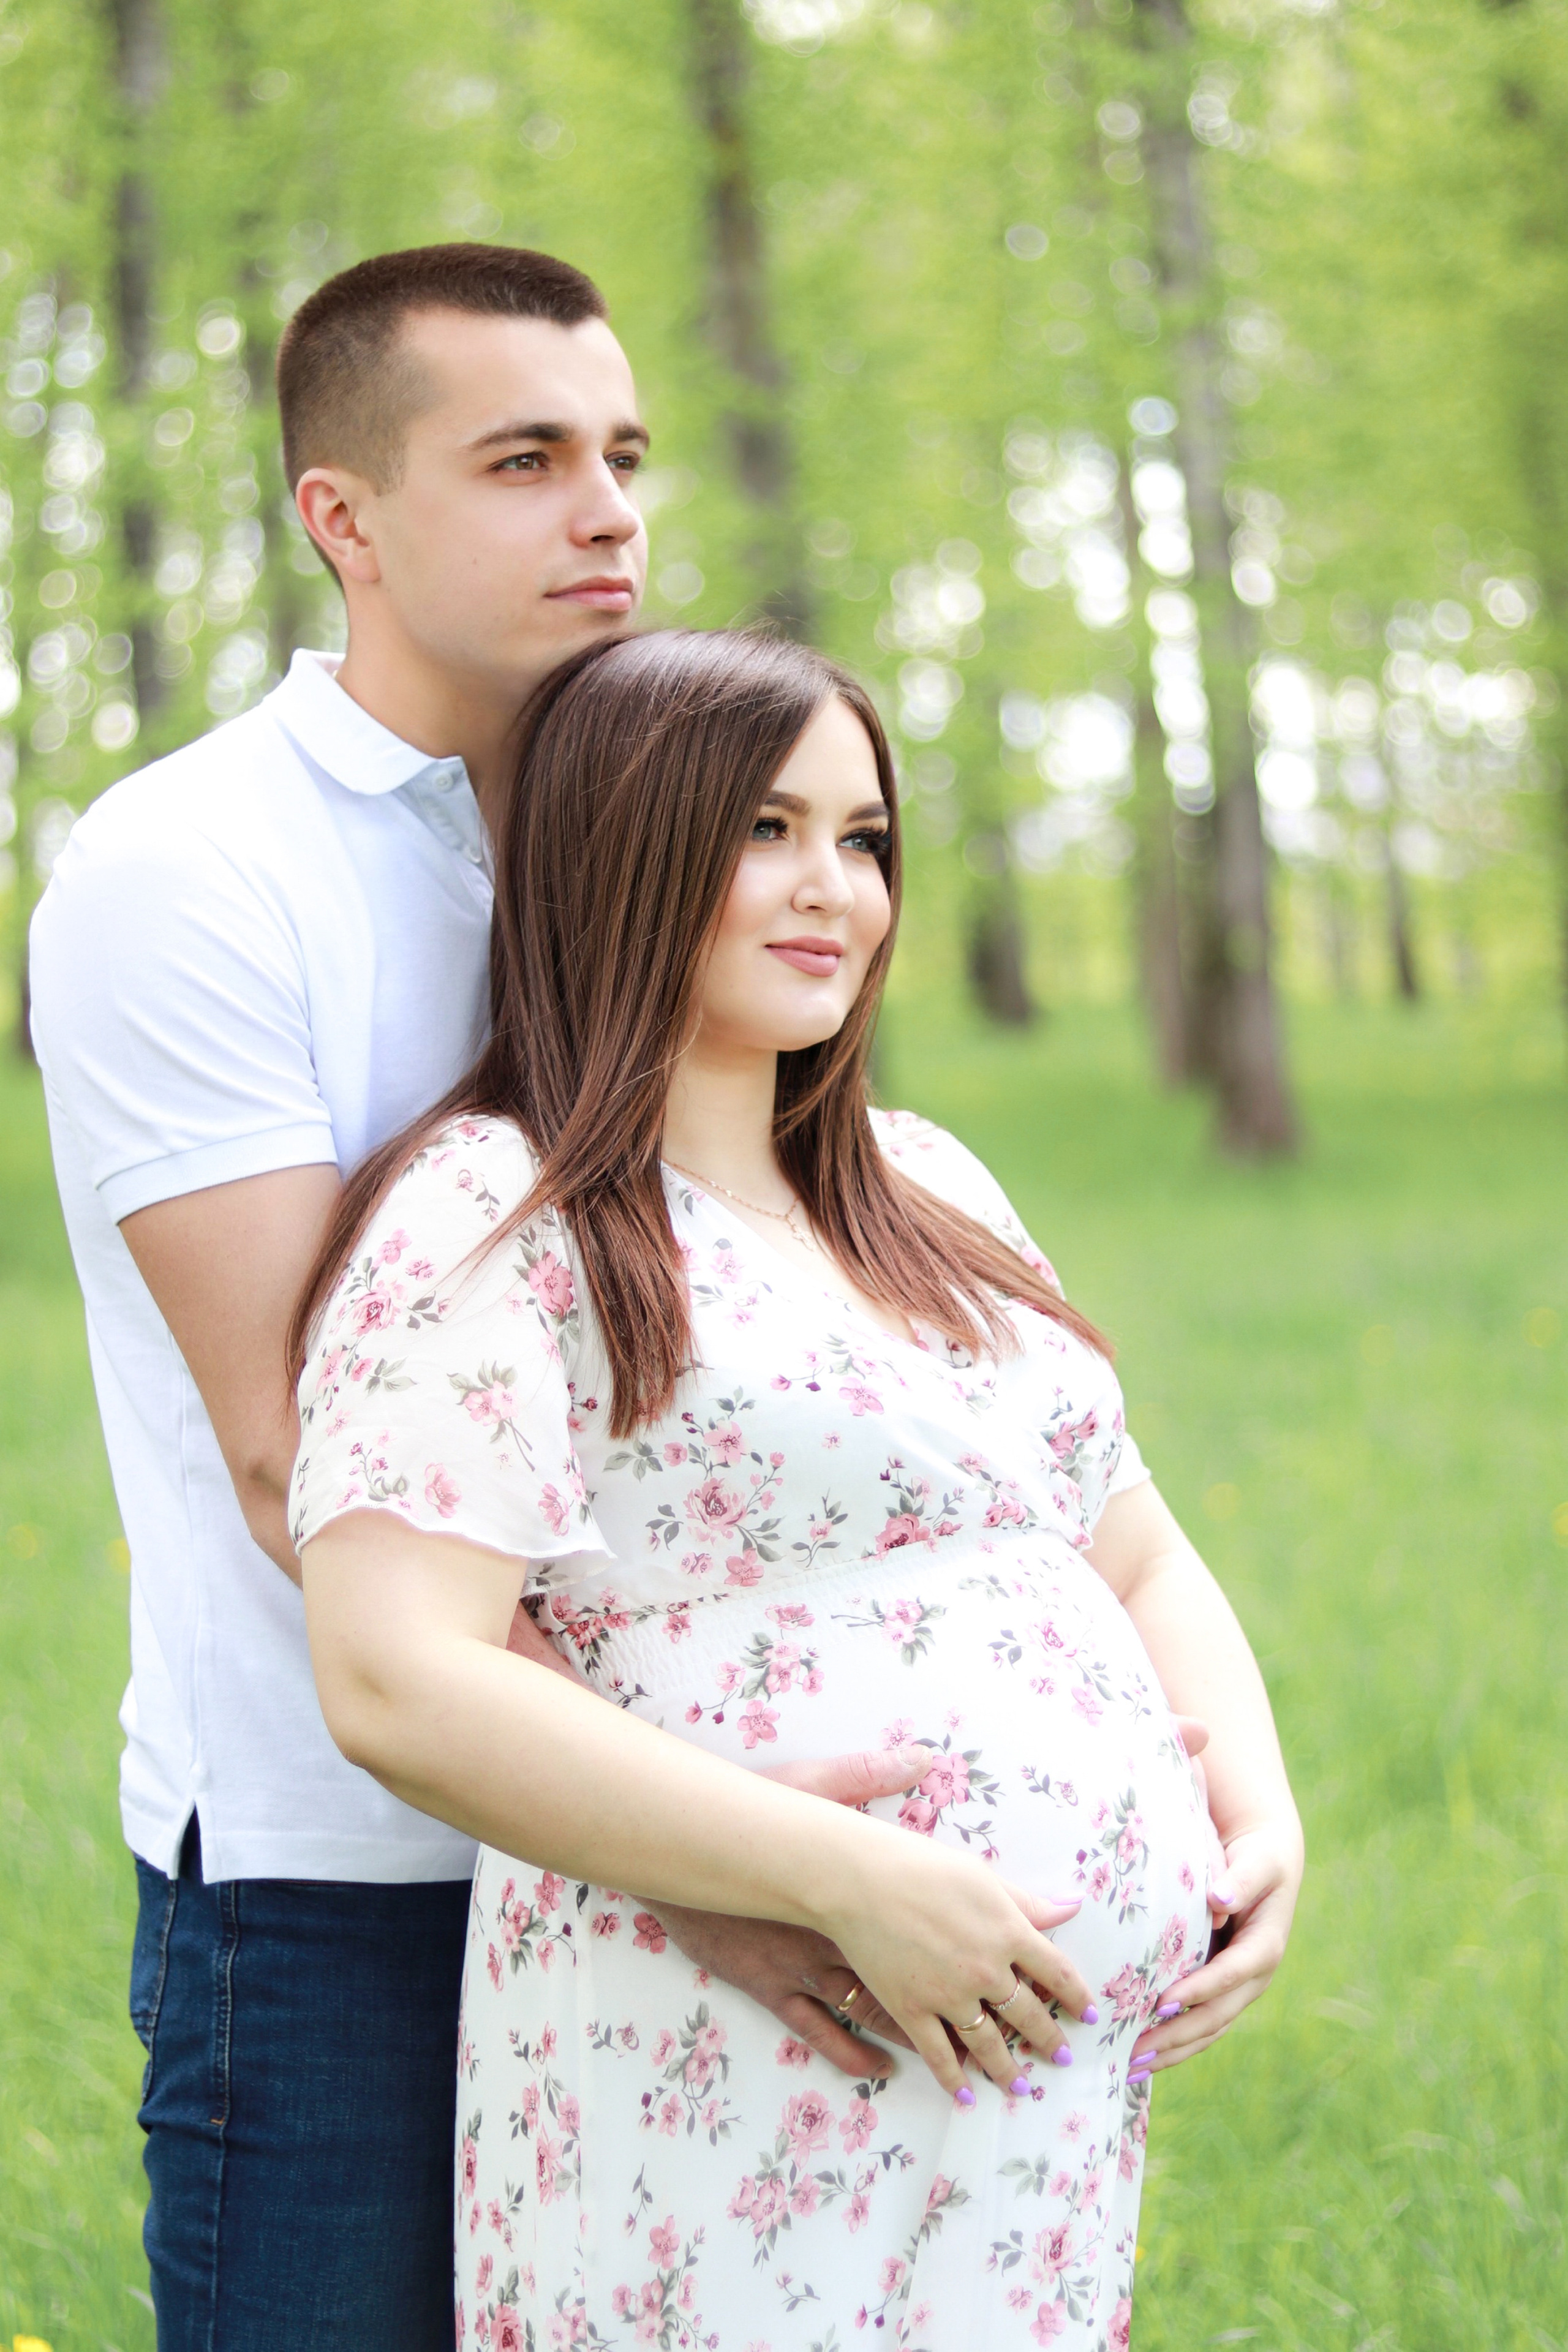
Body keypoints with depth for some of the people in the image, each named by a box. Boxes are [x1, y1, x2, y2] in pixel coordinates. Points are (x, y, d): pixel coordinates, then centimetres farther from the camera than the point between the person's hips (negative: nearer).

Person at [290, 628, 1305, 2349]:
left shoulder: (930, 1191, 16)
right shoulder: (489, 1219, -8)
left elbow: (1138, 1561, 22)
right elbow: (399, 1685, -19)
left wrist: (1259, 1807, 1)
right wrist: (857, 1884, -22)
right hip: (735, 2105, -7)